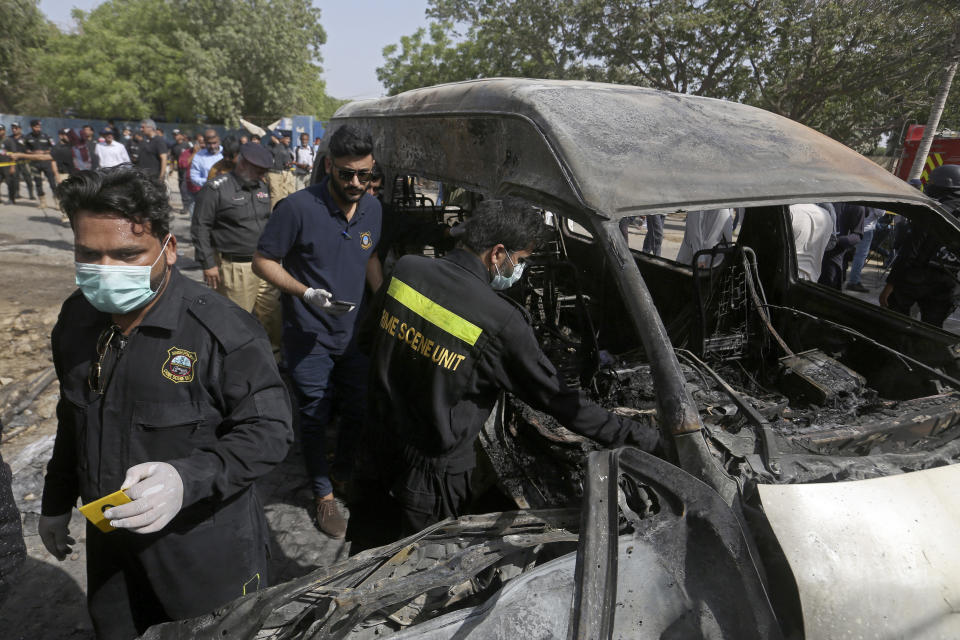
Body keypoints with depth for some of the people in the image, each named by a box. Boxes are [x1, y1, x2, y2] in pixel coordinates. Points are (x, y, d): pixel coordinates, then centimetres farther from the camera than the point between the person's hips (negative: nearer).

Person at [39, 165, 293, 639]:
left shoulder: (222, 330, -25)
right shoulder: (76, 318, -2)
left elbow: (270, 430, -22)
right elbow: (73, 418, 12)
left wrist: (187, 479, -36)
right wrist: (57, 502, 20)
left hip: (207, 551, -6)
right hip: (110, 549, 6)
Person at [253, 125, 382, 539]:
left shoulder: (372, 208, 2)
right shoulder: (299, 207, -18)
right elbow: (263, 262, -12)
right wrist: (307, 293, -26)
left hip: (355, 331, 6)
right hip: (309, 337, -5)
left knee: (361, 407, 15)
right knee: (315, 416, 6)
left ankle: (345, 469, 41)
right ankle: (323, 494, 26)